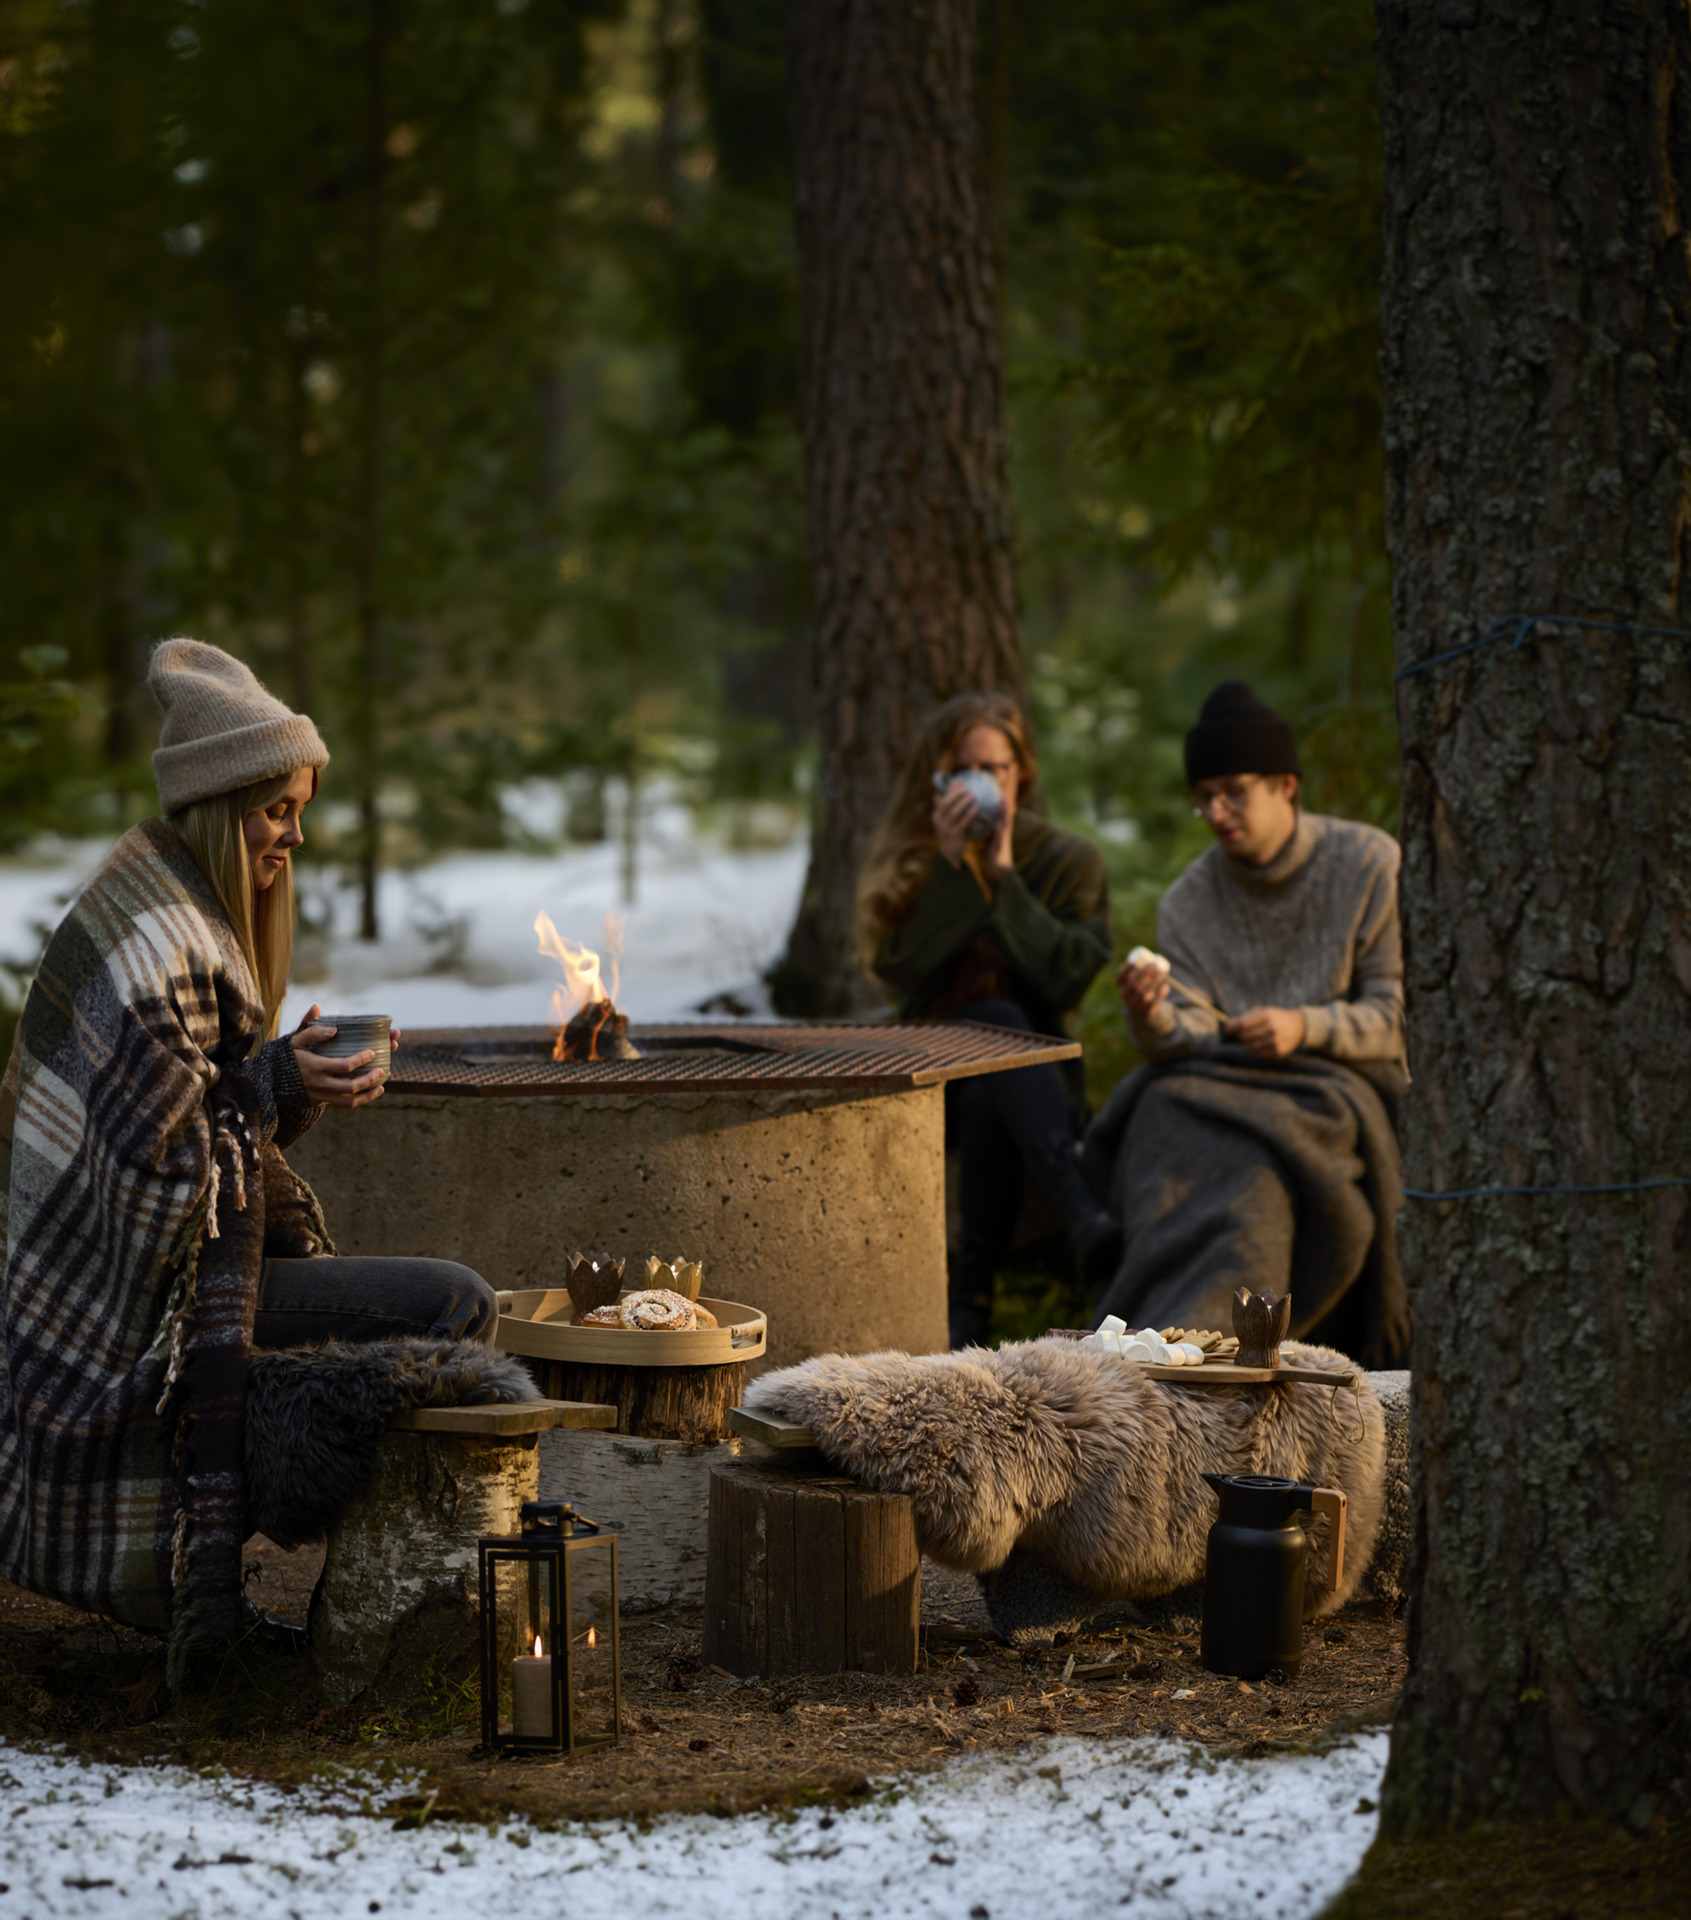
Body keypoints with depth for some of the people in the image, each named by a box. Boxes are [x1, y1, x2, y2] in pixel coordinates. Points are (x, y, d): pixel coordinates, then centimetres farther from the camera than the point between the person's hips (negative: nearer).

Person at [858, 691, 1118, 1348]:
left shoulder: (1071, 861, 3)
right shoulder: (907, 856, 6)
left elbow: (1067, 979, -13)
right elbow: (901, 969, -11)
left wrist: (1002, 879, -15)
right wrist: (952, 868, -18)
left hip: (1037, 1076, 0)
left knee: (987, 1100, -38)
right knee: (999, 1019, -36)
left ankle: (971, 1300, -37)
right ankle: (1078, 1203, -58)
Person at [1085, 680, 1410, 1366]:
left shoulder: (1369, 864, 0)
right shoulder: (1188, 903, 7)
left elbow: (1399, 1019, -3)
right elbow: (1187, 1040, -3)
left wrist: (1304, 1026, -21)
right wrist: (1153, 1019, -28)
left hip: (1336, 1084, -4)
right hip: (1218, 1084, 4)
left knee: (1257, 1173, -37)